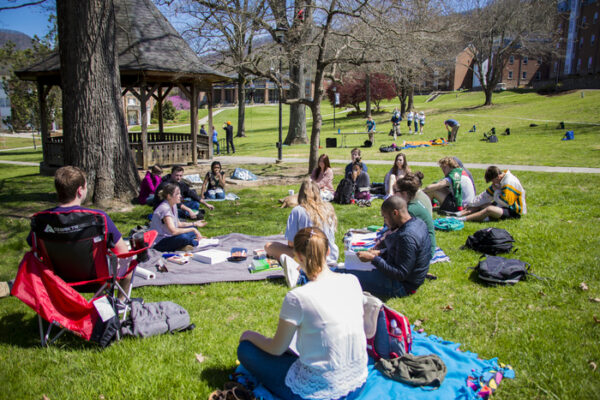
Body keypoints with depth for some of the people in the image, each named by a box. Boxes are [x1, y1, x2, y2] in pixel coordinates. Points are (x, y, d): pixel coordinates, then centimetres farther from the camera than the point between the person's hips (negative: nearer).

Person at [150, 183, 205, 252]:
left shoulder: (173, 205, 6)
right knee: (183, 237, -34)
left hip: (168, 236, 10)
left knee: (193, 228, 8)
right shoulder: (164, 208, -23)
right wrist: (192, 229, -26)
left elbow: (178, 224, 15)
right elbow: (173, 231, -32)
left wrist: (194, 224, 8)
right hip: (159, 243, -10)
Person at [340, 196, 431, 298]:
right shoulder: (417, 222, 2)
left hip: (402, 285, -10)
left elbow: (400, 274, -27)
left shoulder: (407, 237, -29)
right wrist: (380, 252, 5)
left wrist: (373, 259, -23)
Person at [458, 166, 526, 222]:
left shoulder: (509, 183, -24)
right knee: (480, 205, 3)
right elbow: (486, 195, 11)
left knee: (489, 209, -34)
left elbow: (505, 202, -29)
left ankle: (463, 219, -39)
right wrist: (471, 204, 7)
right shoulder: (499, 181, 6)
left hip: (514, 212, -10)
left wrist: (496, 191, -15)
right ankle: (459, 214, -13)